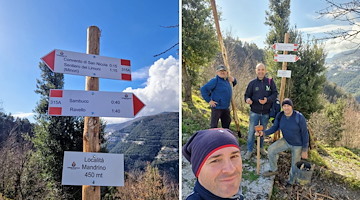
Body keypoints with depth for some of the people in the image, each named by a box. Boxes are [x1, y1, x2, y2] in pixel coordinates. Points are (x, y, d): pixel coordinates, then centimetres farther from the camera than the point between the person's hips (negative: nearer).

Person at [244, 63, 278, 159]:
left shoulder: (270, 82, -4)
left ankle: (261, 147, 38)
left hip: (266, 112, 1)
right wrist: (247, 99, -23)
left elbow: (275, 94, -5)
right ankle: (249, 150, 16)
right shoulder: (252, 83, -4)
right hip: (254, 112, -1)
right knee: (251, 131, 2)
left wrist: (267, 100, -23)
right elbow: (247, 95, 1)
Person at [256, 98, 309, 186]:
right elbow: (274, 128, -6)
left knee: (295, 165, 9)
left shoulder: (299, 117, -26)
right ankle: (273, 170, 14)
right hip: (286, 141, 4)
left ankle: (291, 181, 38)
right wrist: (264, 133, -25)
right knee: (271, 149, -10)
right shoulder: (280, 116, -13)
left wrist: (304, 150, -16)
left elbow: (305, 133, -19)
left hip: (298, 144, -4)